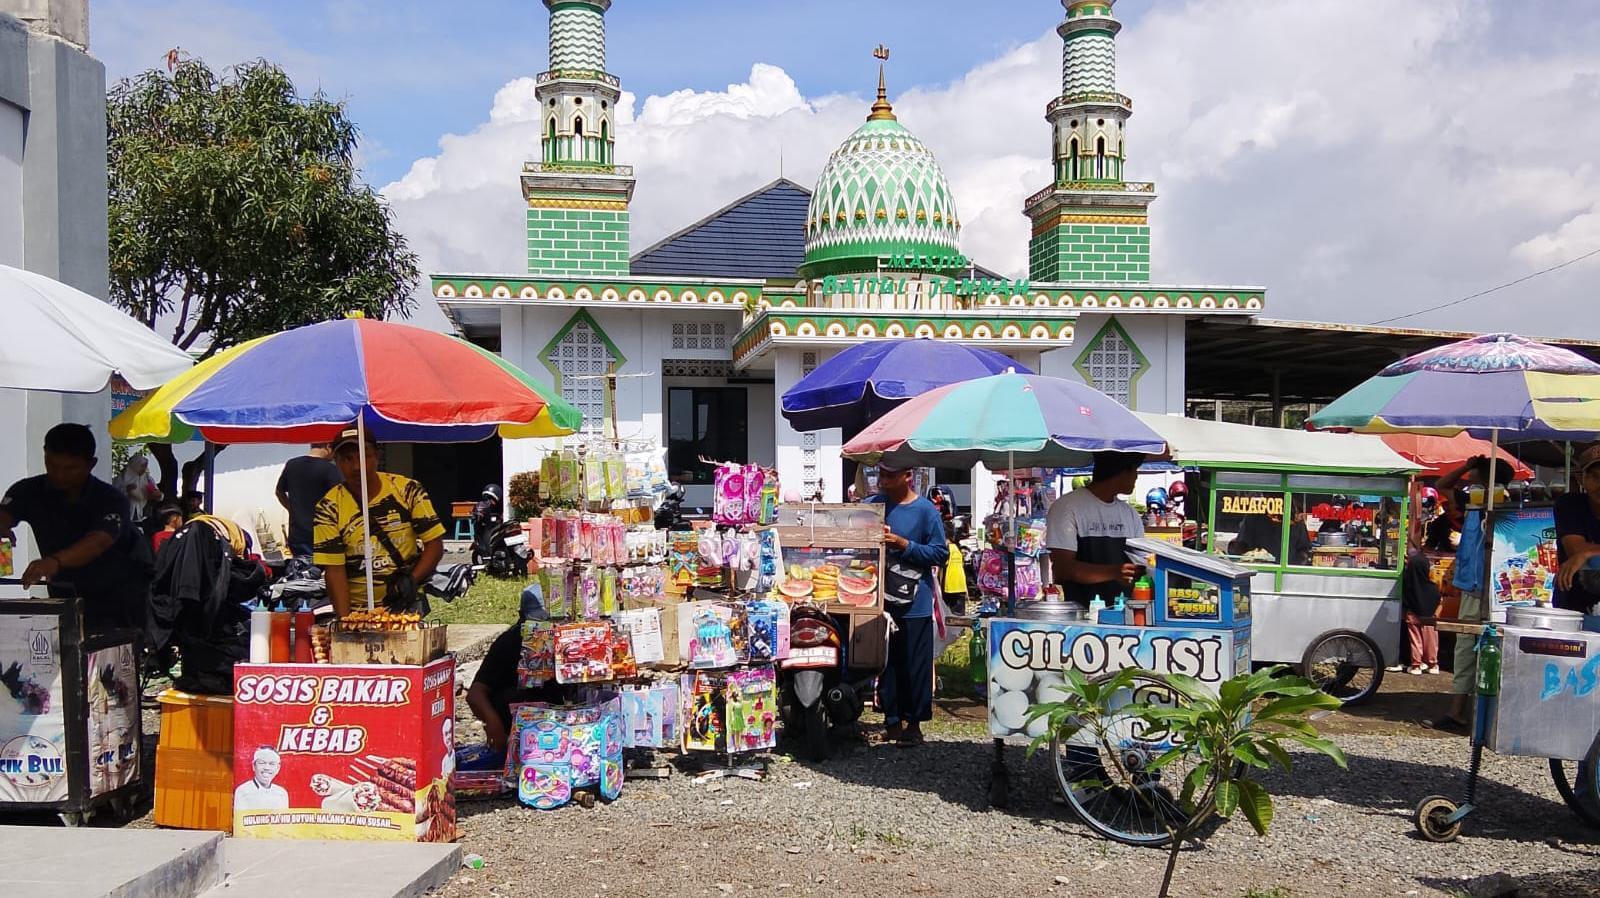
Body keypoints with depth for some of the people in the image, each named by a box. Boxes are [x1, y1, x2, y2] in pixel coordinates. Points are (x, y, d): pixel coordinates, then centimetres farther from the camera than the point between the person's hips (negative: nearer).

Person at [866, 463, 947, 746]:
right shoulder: (873, 504, 7)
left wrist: (904, 544, -16)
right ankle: (892, 720, 20)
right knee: (886, 661, 10)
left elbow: (941, 553, -8)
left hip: (915, 603, -4)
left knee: (915, 665, 1)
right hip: (880, 599, 4)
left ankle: (914, 722, 13)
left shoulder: (926, 511, -6)